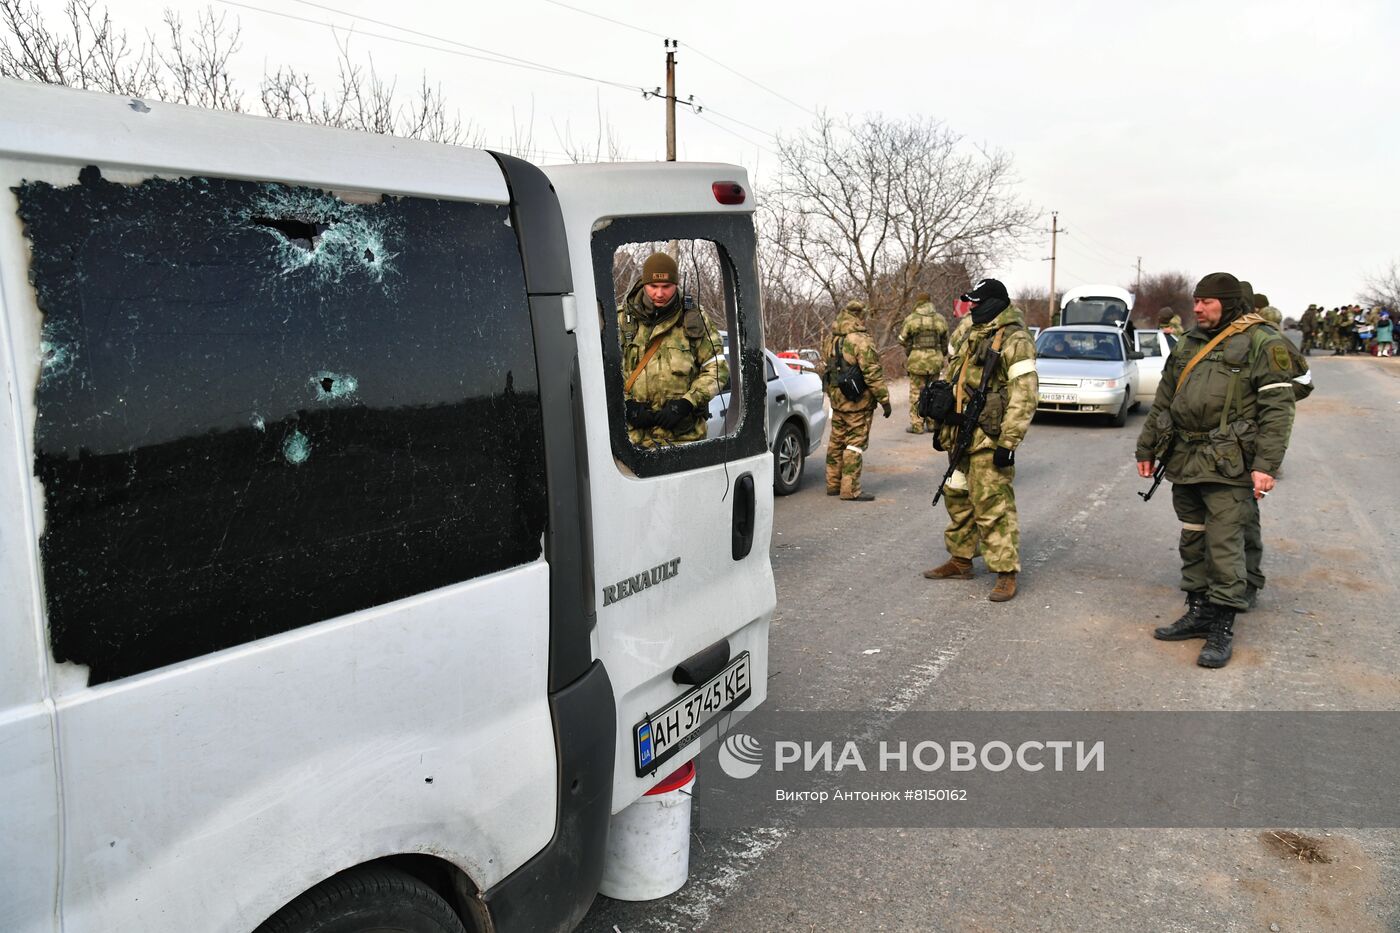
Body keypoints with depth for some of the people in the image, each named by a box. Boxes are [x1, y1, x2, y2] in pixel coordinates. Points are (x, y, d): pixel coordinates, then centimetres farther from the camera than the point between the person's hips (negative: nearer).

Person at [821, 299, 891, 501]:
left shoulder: (830, 340, 9)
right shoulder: (861, 341, -17)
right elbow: (873, 373, -19)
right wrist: (884, 399, -14)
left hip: (837, 399, 8)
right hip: (858, 401, -8)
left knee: (837, 441, 16)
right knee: (856, 444, -3)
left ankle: (833, 484, 23)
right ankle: (850, 490, -2)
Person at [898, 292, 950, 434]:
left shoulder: (911, 319, -6)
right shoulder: (940, 319, 5)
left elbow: (903, 340, 1)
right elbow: (945, 342, 13)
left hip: (917, 360, -3)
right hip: (935, 361, 4)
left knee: (916, 393, 3)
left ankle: (917, 425, 3)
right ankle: (933, 423, 20)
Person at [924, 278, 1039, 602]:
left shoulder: (1014, 340, -12)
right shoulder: (967, 335, 15)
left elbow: (1025, 394, -18)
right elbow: (948, 380, 21)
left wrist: (1008, 442, -22)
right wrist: (941, 426, 19)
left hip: (989, 438, -9)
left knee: (992, 506, -8)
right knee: (958, 499, 16)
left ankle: (1006, 573, 0)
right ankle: (961, 560, 30)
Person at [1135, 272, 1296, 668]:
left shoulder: (1263, 344, -6)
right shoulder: (1188, 344, 15)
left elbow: (1278, 409, -11)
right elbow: (1163, 401, 20)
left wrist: (1266, 465, -18)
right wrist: (1146, 448, 19)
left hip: (1227, 465, -7)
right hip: (1184, 460, 7)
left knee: (1223, 544, -6)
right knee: (1192, 541, 13)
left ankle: (1222, 627, 4)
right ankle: (1198, 612, 25)